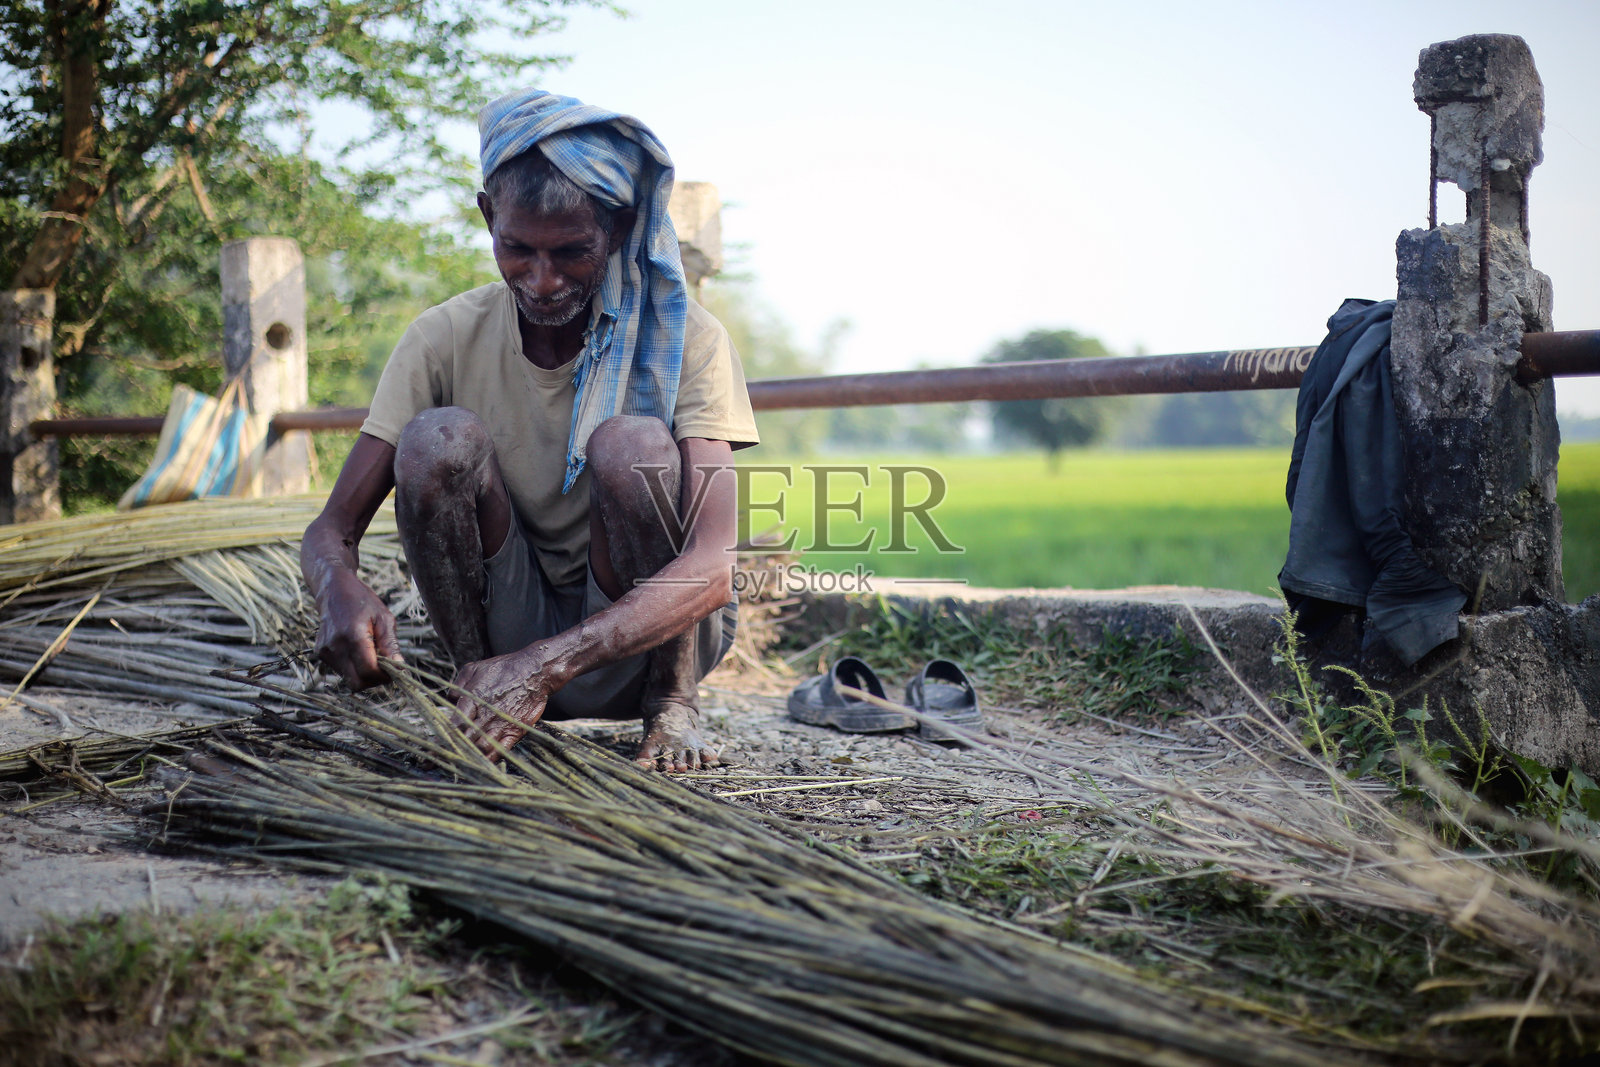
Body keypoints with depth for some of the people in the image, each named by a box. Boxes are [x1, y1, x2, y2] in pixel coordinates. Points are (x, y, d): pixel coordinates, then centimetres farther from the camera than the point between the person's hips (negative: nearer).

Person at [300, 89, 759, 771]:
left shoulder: (684, 338, -16)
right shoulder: (446, 339, -8)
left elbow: (713, 569, -28)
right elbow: (331, 529, -9)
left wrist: (546, 664, -42)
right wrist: (338, 588, -36)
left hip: (645, 636, -1)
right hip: (510, 628, 2)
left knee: (629, 445, -30)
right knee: (439, 438, -23)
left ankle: (671, 705, -10)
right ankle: (473, 683, -8)